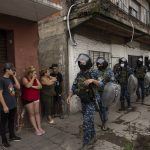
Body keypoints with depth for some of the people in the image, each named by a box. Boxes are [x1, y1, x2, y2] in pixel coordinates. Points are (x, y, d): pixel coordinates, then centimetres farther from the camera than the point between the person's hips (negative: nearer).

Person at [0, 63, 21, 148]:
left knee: (12, 121, 20)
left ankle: (12, 136, 35)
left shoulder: (11, 79, 8)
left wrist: (14, 77, -1)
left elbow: (18, 87, 5)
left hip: (13, 105, 8)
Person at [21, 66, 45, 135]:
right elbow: (28, 85, -28)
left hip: (36, 98, 5)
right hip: (28, 99, -5)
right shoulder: (24, 78, -10)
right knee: (31, 114, 2)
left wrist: (33, 86, -17)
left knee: (37, 113, 9)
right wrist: (33, 78, -21)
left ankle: (39, 128, 17)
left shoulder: (35, 79, 6)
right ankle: (36, 129, 9)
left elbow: (40, 86, -3)